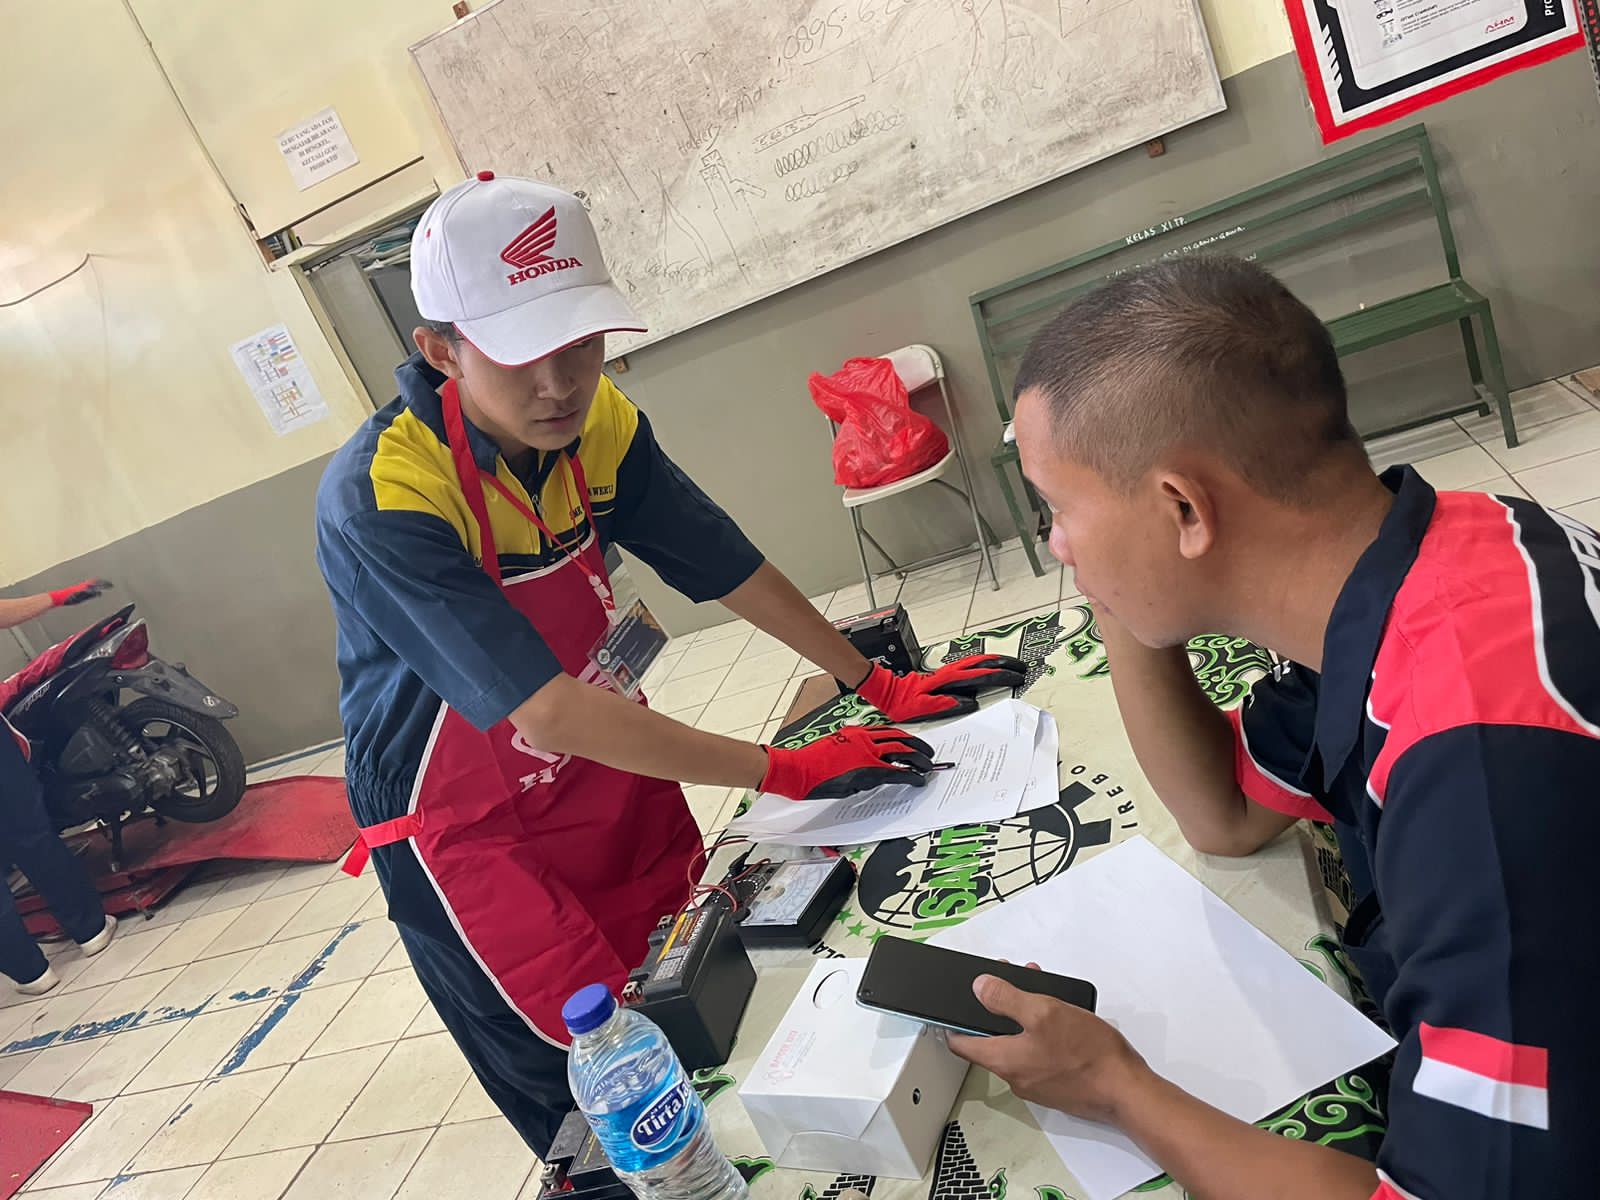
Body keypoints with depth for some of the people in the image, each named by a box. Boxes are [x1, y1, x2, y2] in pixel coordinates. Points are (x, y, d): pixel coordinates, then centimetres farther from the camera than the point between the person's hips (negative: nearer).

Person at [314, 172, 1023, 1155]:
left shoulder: (597, 420, -11)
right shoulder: (377, 499, -29)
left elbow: (726, 568, -4)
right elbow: (546, 709, -33)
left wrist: (879, 687, -5)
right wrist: (780, 771, -30)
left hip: (612, 778, 6)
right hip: (468, 836, -5)